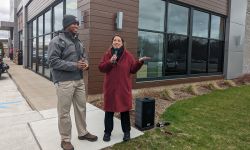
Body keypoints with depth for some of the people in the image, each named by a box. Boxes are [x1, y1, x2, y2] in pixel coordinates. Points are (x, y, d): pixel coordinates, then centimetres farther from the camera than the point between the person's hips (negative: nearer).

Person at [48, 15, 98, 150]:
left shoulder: (78, 41, 15)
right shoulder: (57, 41, -8)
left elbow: (84, 55, 22)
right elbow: (53, 61, -16)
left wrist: (86, 63, -3)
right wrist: (75, 65, -19)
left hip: (79, 80, 7)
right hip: (64, 82, -7)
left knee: (81, 108, 16)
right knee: (64, 112, 4)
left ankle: (82, 133, 34)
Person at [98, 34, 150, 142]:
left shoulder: (128, 55, 1)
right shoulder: (107, 54, 4)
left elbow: (133, 69, 1)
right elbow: (101, 68, -3)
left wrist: (140, 62, -14)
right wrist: (110, 62, -18)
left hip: (124, 87, -1)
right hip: (110, 87, 1)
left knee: (124, 109, 8)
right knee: (109, 110, 8)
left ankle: (126, 131, 24)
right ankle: (107, 132, 23)